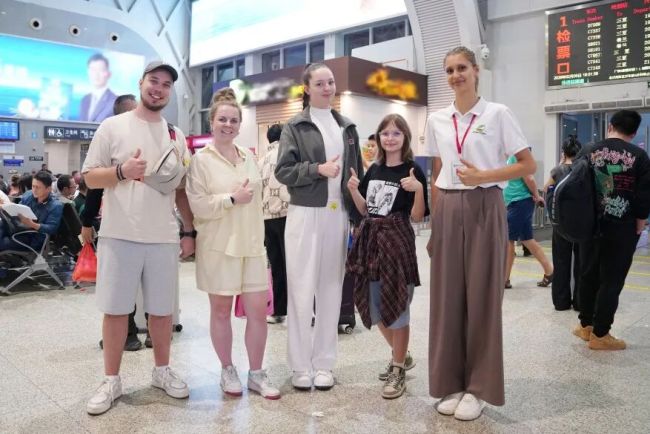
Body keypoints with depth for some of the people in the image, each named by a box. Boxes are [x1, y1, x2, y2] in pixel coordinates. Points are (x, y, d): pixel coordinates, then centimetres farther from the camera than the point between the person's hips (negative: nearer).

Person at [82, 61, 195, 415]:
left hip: (164, 238, 3)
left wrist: (189, 232, 8)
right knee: (115, 309, 4)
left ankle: (162, 371, 28)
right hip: (119, 235, -2)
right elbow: (90, 177, 0)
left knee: (162, 309, 10)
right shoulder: (112, 126, 1)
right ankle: (111, 380, 19)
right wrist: (121, 171, -19)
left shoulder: (176, 135, 11)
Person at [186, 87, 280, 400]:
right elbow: (197, 204, -14)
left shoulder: (248, 156, 11)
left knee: (258, 309, 3)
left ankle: (256, 373, 19)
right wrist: (232, 198, -16)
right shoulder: (201, 159, -5)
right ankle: (228, 370, 25)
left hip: (251, 245, 4)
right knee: (221, 309, 8)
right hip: (218, 247, -4)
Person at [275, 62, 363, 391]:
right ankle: (301, 365, 11)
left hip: (338, 216, 4)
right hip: (305, 215, -4)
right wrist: (318, 169, -18)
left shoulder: (347, 127, 14)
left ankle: (324, 363, 18)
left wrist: (358, 217, 9)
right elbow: (282, 171, -4)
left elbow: (357, 173, 14)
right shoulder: (295, 126, 2)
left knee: (331, 290, 7)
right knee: (302, 290, 0)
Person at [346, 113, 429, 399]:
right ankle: (401, 355, 37)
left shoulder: (412, 171, -7)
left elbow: (417, 217, -10)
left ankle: (398, 370, 18)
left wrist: (418, 189, -25)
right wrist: (353, 190, 0)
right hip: (370, 241, 7)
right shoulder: (374, 170, 11)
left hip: (397, 243, -6)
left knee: (396, 307, 1)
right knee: (374, 308, 14)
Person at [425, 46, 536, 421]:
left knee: (481, 297, 1)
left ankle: (479, 387, 15)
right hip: (448, 211, 4)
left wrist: (484, 176, -14)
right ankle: (452, 382, 18)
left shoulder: (497, 114, -1)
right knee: (448, 297, 4)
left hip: (484, 210, -3)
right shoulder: (436, 120, 10)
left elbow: (528, 166, -2)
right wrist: (434, 222, 10)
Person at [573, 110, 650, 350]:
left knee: (588, 275, 15)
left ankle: (585, 325, 25)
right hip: (622, 228, -3)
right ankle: (600, 335, 8)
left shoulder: (587, 152, 1)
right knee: (611, 280, 3)